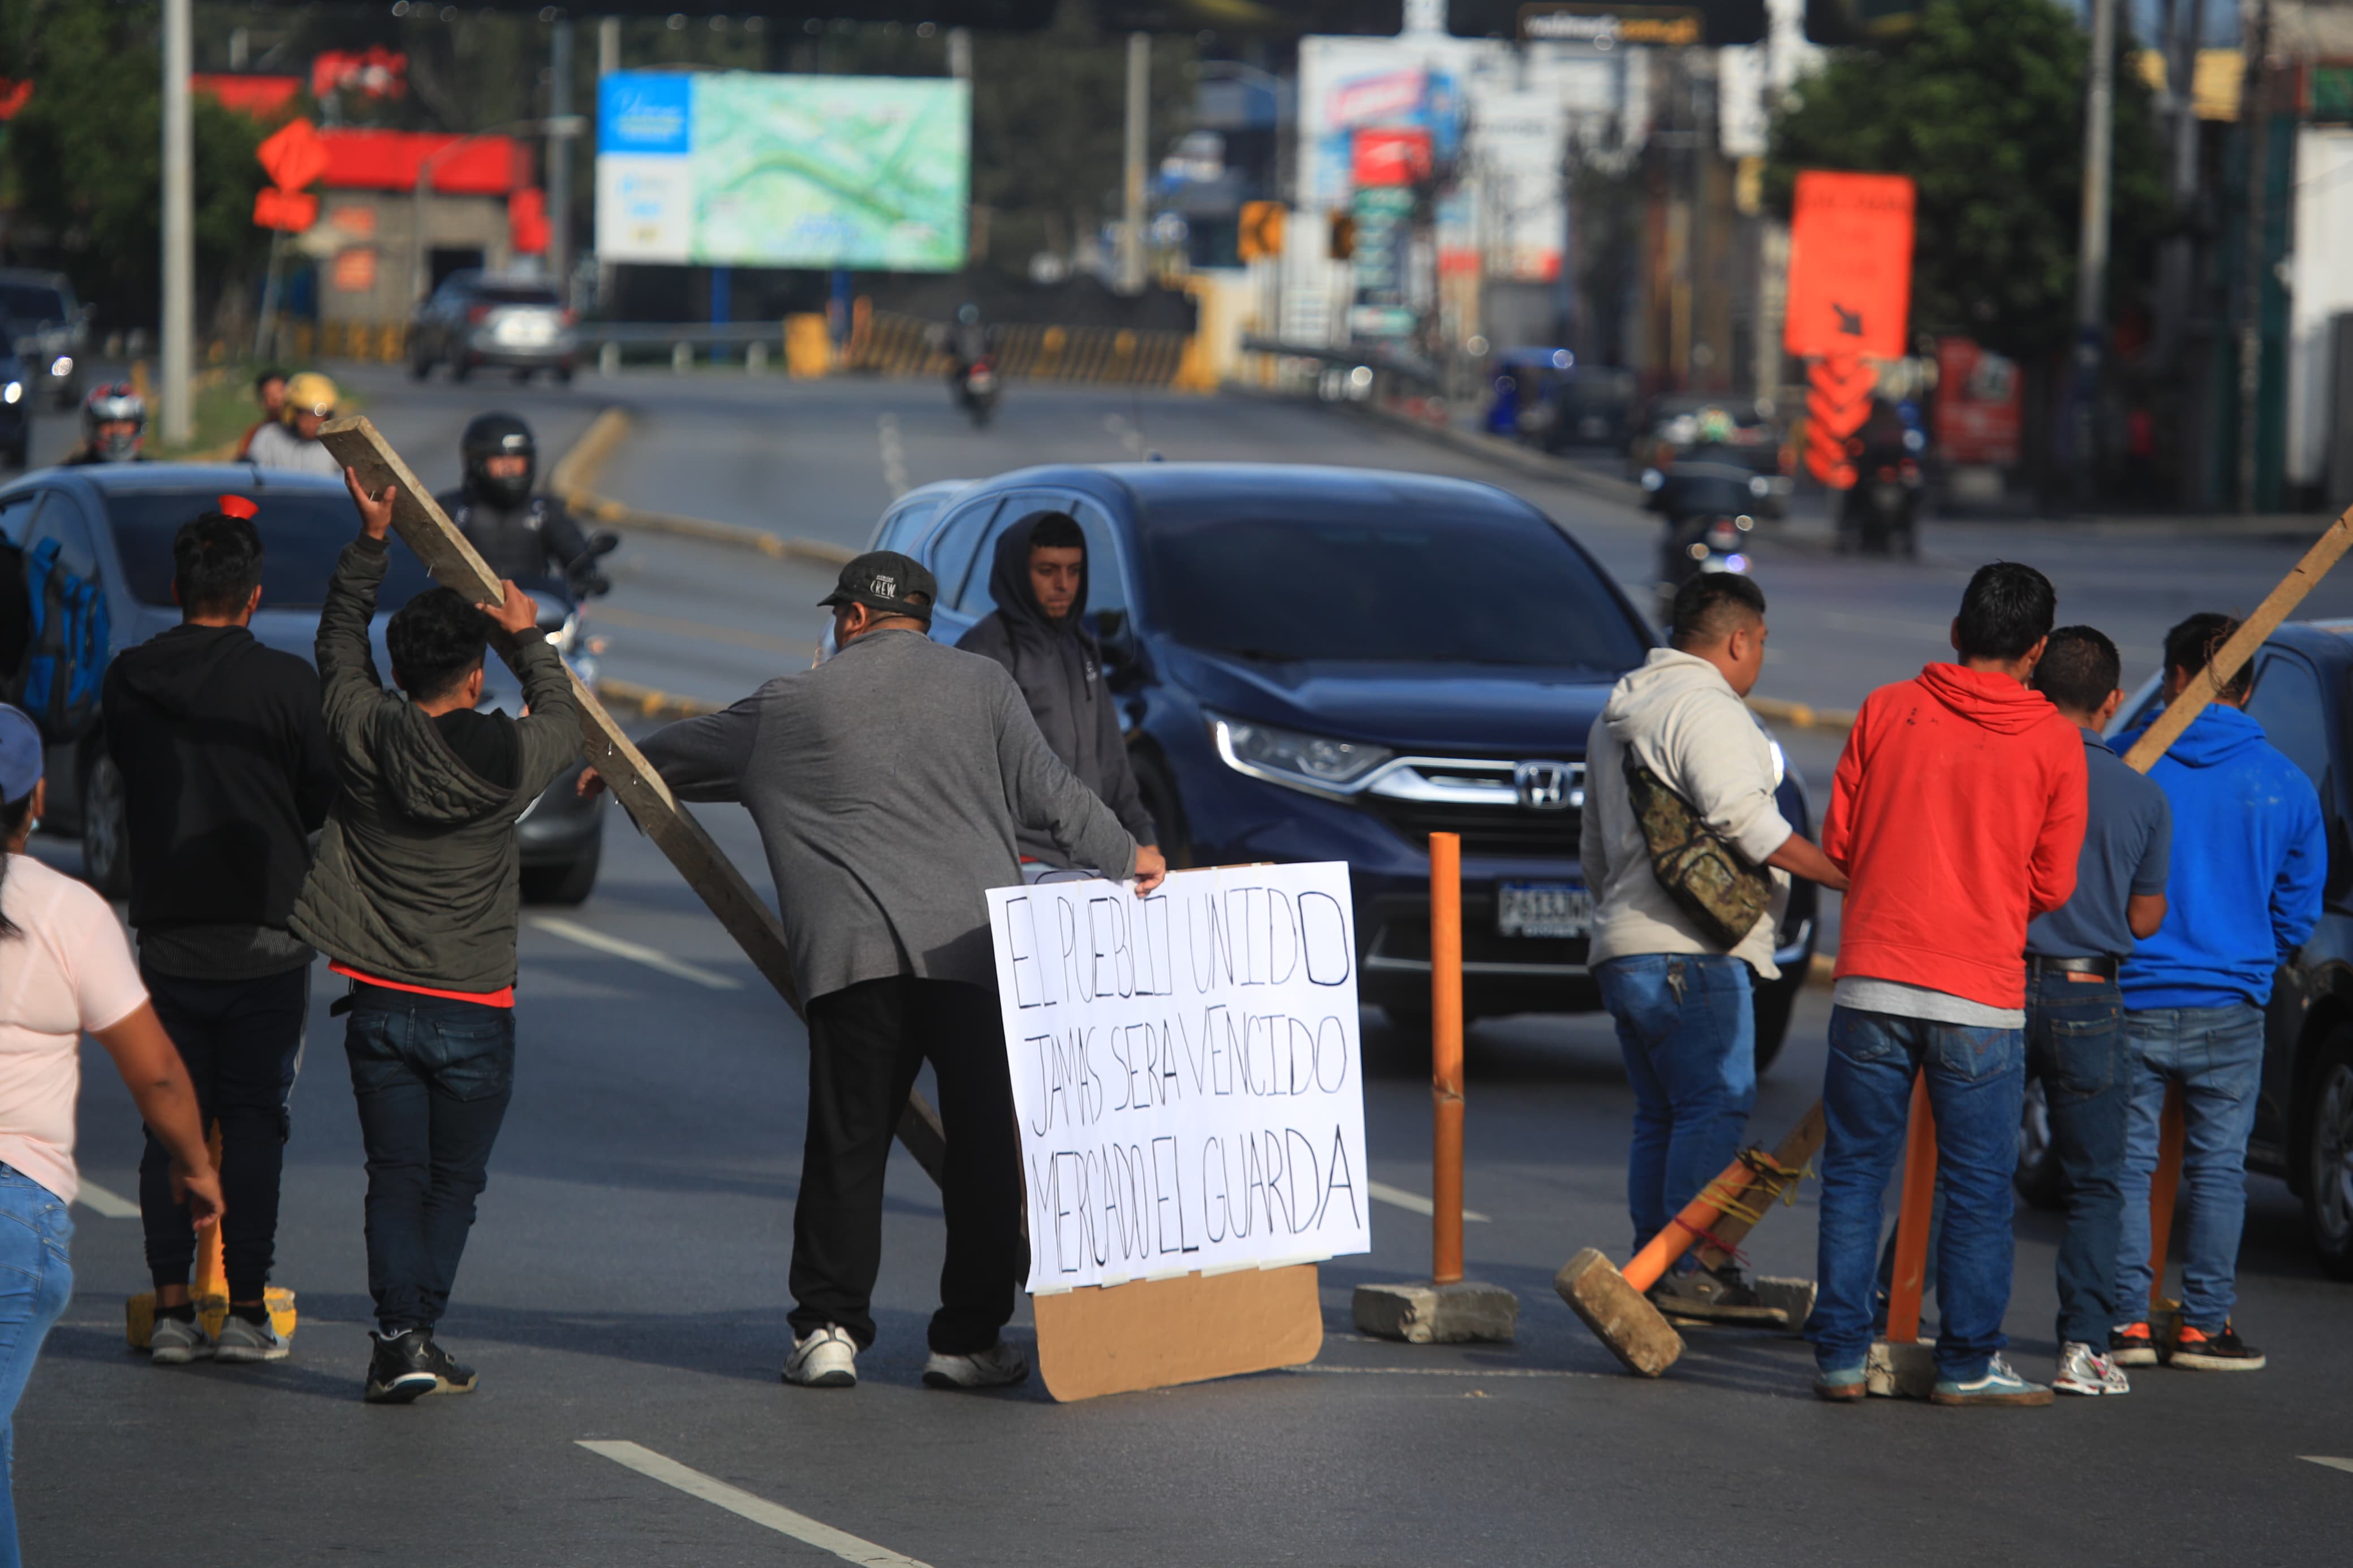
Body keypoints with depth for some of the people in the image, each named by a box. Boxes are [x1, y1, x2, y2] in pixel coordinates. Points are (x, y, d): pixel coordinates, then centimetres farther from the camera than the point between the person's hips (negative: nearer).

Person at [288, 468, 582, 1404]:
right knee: (452, 1182, 8)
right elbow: (563, 723, 17)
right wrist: (530, 642, 27)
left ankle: (400, 1333, -10)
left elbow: (339, 642, 14)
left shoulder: (366, 737, -5)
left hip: (381, 1005, 1)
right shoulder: (507, 757, -8)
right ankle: (419, 1330, -5)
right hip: (474, 1012, -1)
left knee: (396, 1178, 5)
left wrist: (371, 542, 19)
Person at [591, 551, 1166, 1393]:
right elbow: (1046, 793, 6)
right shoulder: (980, 683, 11)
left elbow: (692, 746, 30)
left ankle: (829, 1329, 4)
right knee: (985, 1141, 4)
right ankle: (969, 1338, 3)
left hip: (853, 950, 1)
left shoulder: (792, 706, 14)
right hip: (973, 945, 0)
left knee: (846, 1144, 6)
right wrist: (1123, 857, 17)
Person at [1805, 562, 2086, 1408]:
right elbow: (2052, 884, 3)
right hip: (1982, 998, -2)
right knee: (1977, 1186, 6)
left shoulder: (1886, 710, 3)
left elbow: (1837, 842, 6)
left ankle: (1841, 1354, 9)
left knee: (1855, 1172, 9)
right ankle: (1967, 1363, 8)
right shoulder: (2053, 744, -1)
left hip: (1873, 980, 2)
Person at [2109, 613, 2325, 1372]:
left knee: (2127, 1162, 7)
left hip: (2130, 999, -1)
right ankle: (2205, 1324, 10)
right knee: (2218, 1166, 8)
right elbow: (2299, 910, 9)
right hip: (2229, 1009, 1)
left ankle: (2127, 1318, 6)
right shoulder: (2285, 784, 0)